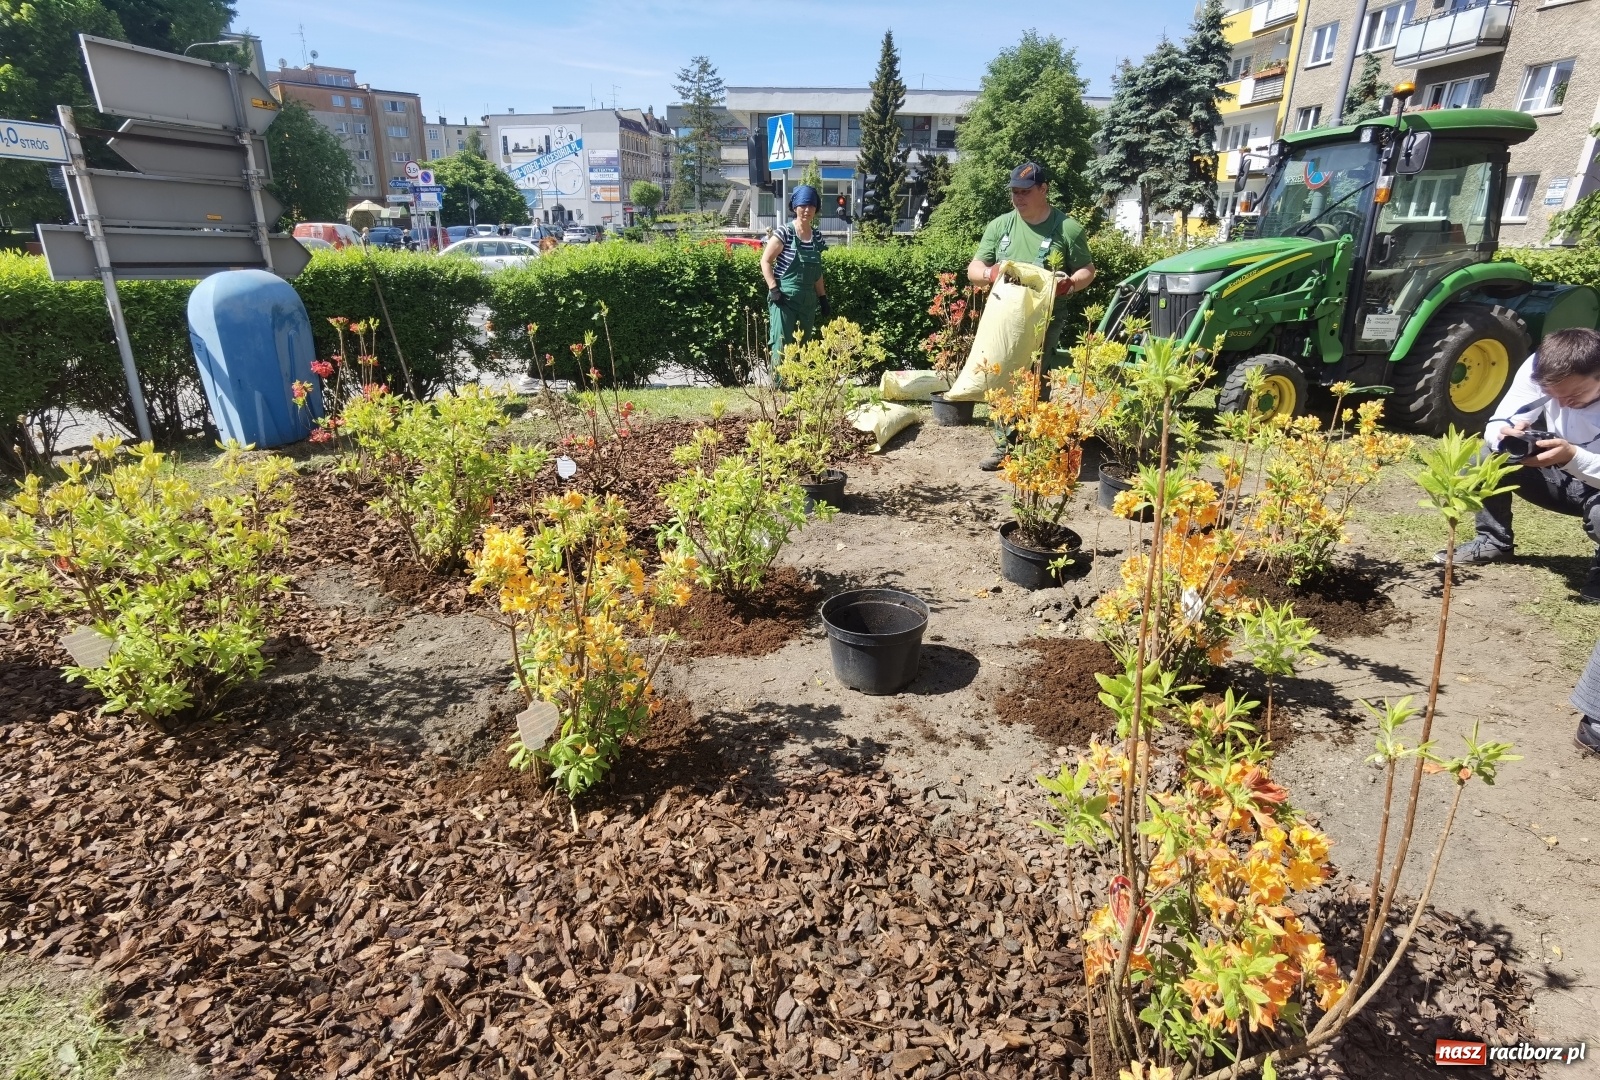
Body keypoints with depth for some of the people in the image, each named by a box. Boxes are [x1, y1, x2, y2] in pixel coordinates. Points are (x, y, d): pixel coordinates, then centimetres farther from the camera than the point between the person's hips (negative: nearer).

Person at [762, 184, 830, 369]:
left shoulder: (817, 237, 9)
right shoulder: (785, 233, -8)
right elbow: (765, 261, -7)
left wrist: (823, 298, 15)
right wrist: (773, 289, -15)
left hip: (808, 300, 6)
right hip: (784, 298, -6)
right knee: (782, 346, -8)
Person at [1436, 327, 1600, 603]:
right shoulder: (1540, 369, -20)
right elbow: (1496, 425, -19)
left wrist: (1572, 457, -48)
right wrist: (1507, 436, -42)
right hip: (1560, 476, 4)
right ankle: (1494, 541, 4)